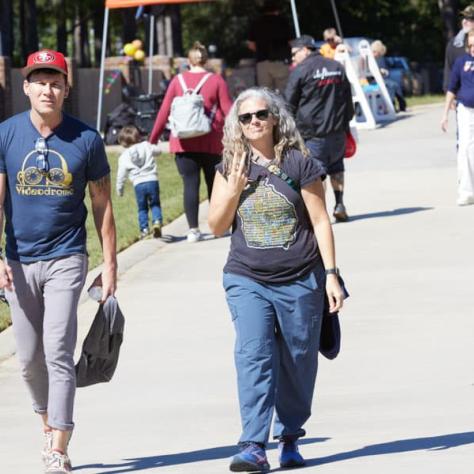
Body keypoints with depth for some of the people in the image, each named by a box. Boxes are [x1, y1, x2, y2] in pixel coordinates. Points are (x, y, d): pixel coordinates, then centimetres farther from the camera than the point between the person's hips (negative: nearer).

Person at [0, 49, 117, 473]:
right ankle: (49, 422, 35)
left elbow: (102, 204, 3)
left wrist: (110, 267, 2)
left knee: (58, 351, -12)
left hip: (66, 258, -2)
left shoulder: (85, 139, -4)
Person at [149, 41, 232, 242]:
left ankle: (193, 229, -6)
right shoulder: (216, 81, 0)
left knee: (190, 184, 0)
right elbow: (228, 110, 0)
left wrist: (153, 139, 9)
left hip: (183, 143, 0)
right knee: (214, 183, 13)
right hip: (210, 143, 0)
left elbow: (164, 112, 3)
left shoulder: (177, 81, 3)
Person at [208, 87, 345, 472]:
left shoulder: (298, 163, -2)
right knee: (253, 357, -13)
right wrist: (236, 184, -9)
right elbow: (217, 225, 5)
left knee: (297, 363, 6)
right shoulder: (230, 169, 7)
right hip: (247, 281, 1)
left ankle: (290, 439, 22)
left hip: (299, 282, -1)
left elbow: (320, 221, -1)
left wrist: (330, 274, -5)